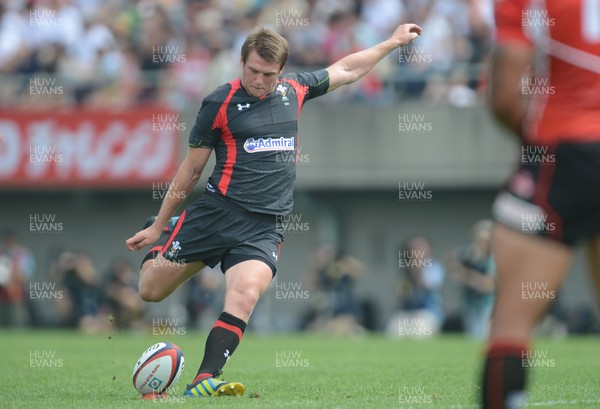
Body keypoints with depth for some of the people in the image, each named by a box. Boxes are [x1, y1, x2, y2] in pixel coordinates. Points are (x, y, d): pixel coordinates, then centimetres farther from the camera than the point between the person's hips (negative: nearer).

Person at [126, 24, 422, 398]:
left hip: (264, 227, 1)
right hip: (216, 212, -1)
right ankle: (163, 234, 35)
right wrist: (158, 227, 12)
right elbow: (192, 169, 8)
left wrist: (393, 42, 32)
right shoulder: (220, 103, 0)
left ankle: (204, 383, -30)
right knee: (150, 290, 1)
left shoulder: (295, 90, 10)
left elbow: (345, 70, 28)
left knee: (245, 296, -26)